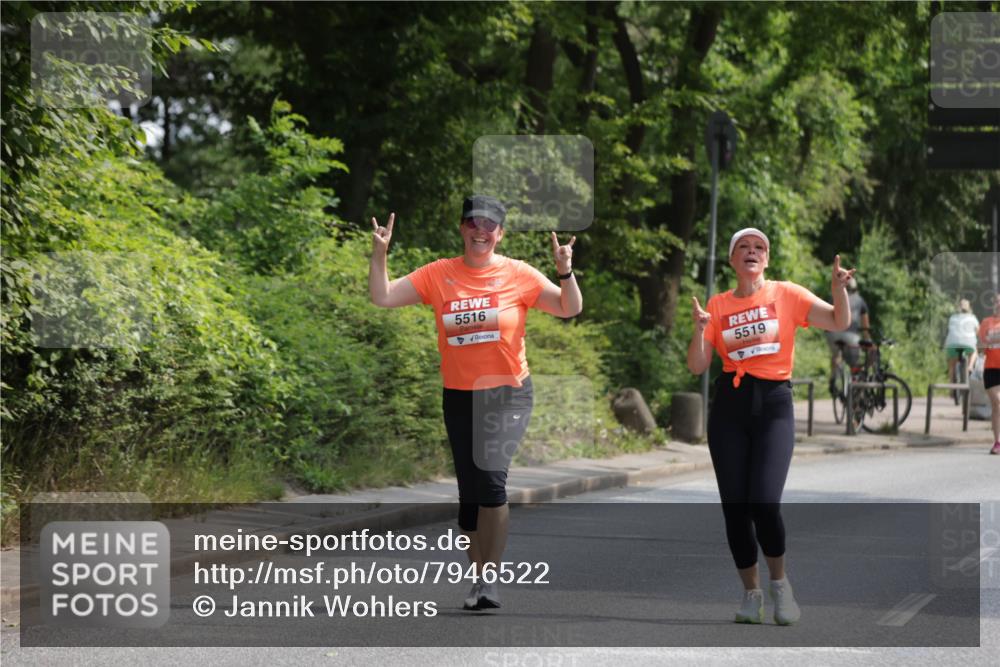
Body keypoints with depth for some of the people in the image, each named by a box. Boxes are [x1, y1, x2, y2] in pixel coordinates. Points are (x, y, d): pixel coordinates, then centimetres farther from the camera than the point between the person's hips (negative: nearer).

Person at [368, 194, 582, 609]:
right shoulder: (438, 275, 2)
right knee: (469, 490, 9)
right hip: (459, 397, 3)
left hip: (508, 394, -3)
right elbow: (383, 297, 2)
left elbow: (570, 308, -3)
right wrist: (379, 254, -9)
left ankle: (490, 576, -13)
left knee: (490, 476, -21)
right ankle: (479, 576, 23)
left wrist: (565, 272, -19)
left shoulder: (518, 275, -3)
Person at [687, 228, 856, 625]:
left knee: (764, 503, -17)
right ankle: (751, 593, 19)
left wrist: (839, 290, -20)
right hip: (729, 406, 2)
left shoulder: (787, 295, 3)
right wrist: (699, 329, -12)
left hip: (773, 404, -2)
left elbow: (839, 323, -2)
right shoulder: (717, 305, 7)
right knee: (734, 506, 1)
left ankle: (779, 582, 8)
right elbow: (697, 367, 4)